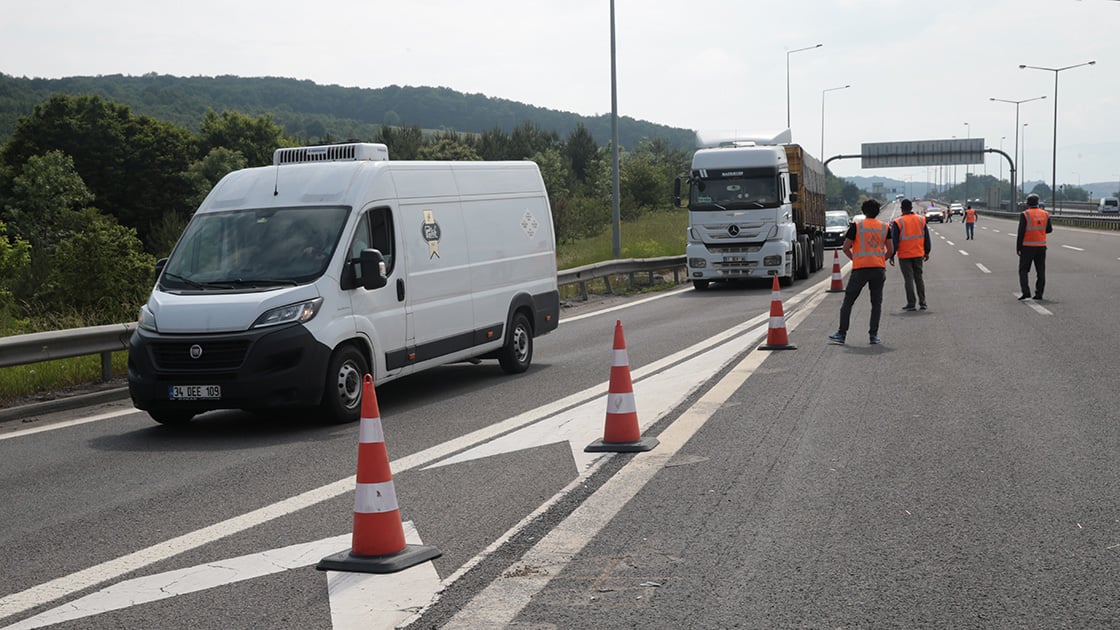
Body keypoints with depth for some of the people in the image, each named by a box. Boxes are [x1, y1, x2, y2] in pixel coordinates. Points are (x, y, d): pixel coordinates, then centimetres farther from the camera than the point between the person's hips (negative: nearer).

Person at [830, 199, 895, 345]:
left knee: (848, 301, 5)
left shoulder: (856, 226, -2)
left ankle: (842, 334, 4)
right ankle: (874, 335, 4)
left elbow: (846, 248, -3)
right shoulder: (884, 227, 7)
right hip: (879, 268, 2)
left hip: (860, 268, -2)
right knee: (876, 302, 9)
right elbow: (890, 250, 7)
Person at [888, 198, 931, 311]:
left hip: (904, 256, -4)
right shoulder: (921, 220, 3)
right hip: (918, 254, 4)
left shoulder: (897, 223, -11)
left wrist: (892, 256, -3)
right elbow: (927, 238, 9)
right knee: (919, 277, 14)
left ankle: (911, 304, 2)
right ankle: (922, 302, 13)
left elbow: (894, 241, -10)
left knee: (908, 279, 1)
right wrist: (926, 252, 18)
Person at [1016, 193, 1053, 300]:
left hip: (1028, 247, -4)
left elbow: (1021, 232, -12)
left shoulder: (1025, 215, -11)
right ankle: (1039, 293, 8)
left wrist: (1018, 247, -7)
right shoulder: (1045, 214, 4)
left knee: (1023, 270, 3)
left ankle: (1026, 292, -11)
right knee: (1041, 271, 9)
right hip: (1041, 246, 4)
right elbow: (1049, 229, 12)